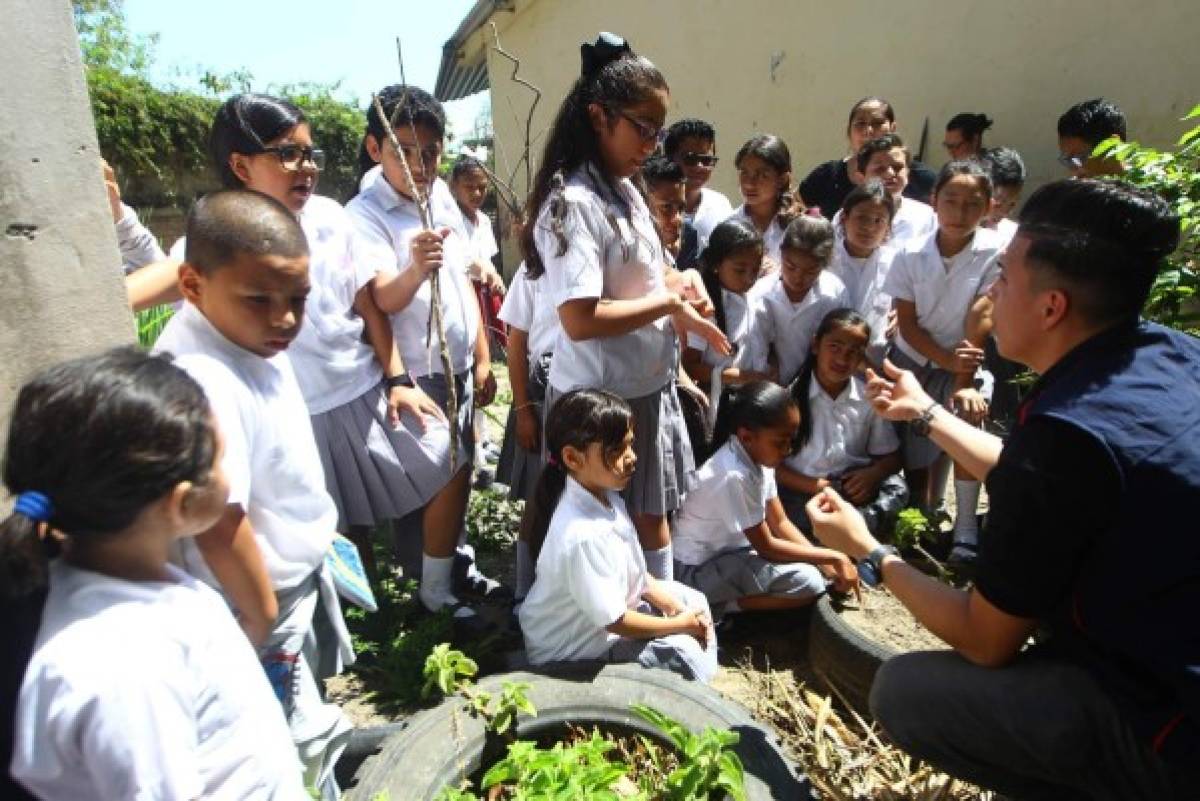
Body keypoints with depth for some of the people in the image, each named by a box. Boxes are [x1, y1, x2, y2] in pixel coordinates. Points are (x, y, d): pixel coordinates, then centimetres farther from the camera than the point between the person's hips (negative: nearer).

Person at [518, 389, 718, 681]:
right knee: (684, 651, -16)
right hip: (574, 649, -9)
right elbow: (614, 621, -26)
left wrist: (670, 603, -3)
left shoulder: (604, 495, -7)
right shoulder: (582, 535, -36)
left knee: (693, 601, 10)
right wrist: (680, 624, -14)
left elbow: (633, 569, 7)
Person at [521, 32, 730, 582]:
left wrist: (683, 315, 3)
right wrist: (669, 303, -16)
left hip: (647, 383, 9)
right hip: (601, 395, -9)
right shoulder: (573, 202, -20)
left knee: (653, 514, 21)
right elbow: (579, 320, -29)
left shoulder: (626, 191, 8)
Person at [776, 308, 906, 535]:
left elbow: (891, 456, 12)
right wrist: (816, 486, -17)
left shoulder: (869, 398, 5)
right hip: (802, 492, -2)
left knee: (896, 489, -23)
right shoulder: (792, 396, -4)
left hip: (854, 487, 3)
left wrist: (873, 473, -12)